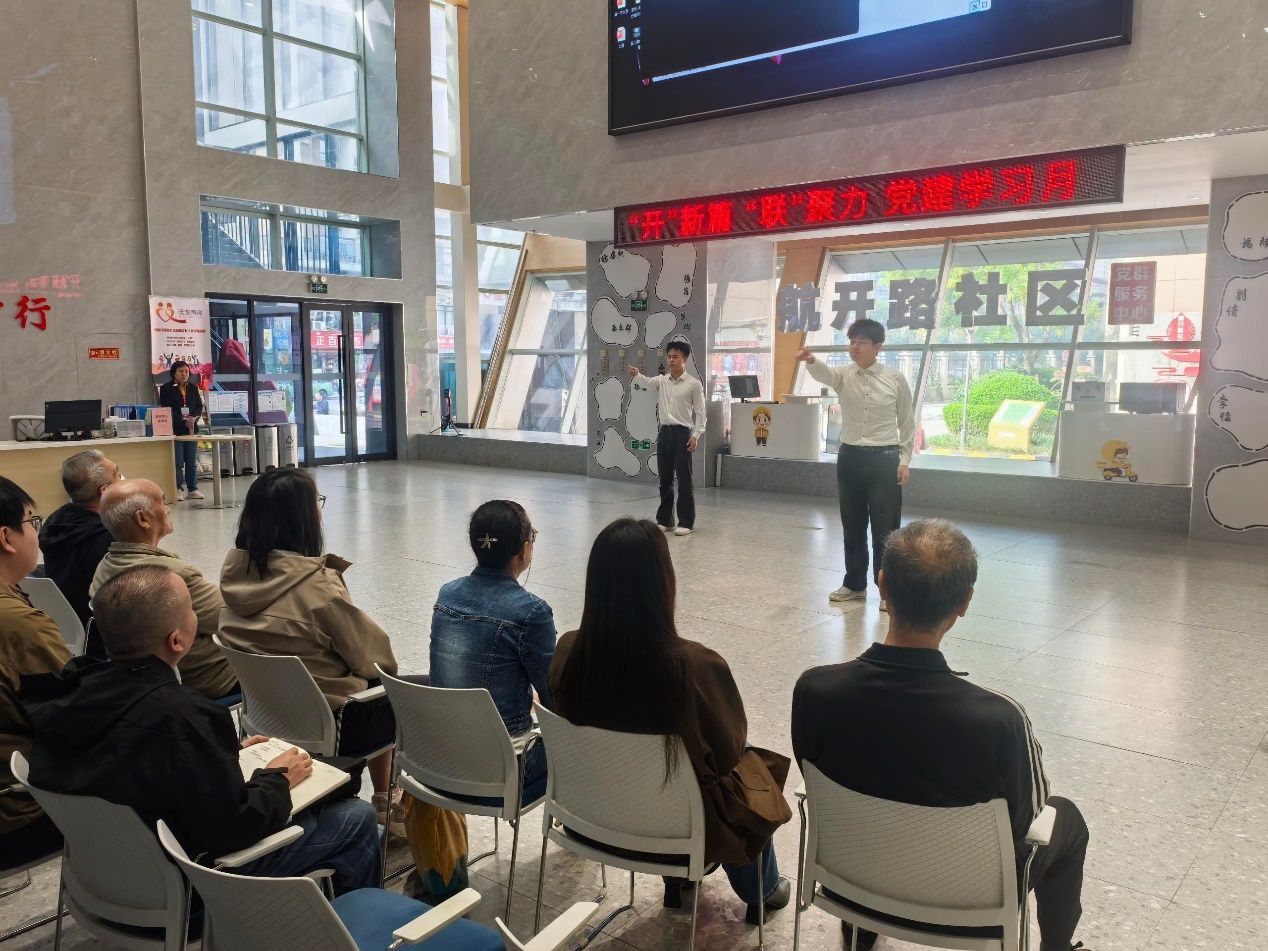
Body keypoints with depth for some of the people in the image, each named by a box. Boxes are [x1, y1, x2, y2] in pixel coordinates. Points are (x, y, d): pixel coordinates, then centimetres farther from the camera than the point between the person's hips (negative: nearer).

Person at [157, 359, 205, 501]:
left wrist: (193, 418, -13)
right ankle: (178, 490, 3)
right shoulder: (166, 389, -1)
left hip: (191, 429, 4)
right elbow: (166, 410, -8)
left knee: (192, 462, 7)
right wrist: (184, 421, -18)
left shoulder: (193, 388, 12)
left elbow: (199, 407, 8)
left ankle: (192, 489, 13)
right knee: (178, 462, -4)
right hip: (174, 430, -4)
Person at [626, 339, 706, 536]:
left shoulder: (693, 384, -3)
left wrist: (695, 435, -12)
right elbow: (647, 382, -7)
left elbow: (700, 412, -4)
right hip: (664, 432, 5)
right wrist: (636, 375, -28)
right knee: (665, 480, 10)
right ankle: (665, 520, 20)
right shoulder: (662, 381, 10)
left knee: (684, 480, -3)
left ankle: (686, 522, 5)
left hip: (682, 433, -5)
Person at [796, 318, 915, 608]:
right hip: (850, 457, 3)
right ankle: (855, 584, 27)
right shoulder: (844, 376, 1)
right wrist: (811, 361, -46)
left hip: (884, 458, -3)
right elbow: (824, 373, -23)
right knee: (852, 526, 12)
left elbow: (907, 422, 4)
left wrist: (904, 460, -1)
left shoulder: (896, 379, -3)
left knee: (885, 528, 1)